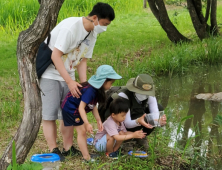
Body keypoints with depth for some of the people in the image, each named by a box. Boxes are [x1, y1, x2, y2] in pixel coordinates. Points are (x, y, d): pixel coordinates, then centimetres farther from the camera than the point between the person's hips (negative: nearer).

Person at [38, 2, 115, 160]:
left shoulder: (92, 34, 2)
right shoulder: (70, 26, -25)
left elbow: (82, 61, 5)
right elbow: (56, 55, -26)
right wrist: (70, 82, -27)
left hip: (68, 76, 8)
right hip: (49, 73, -8)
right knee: (49, 114, -7)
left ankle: (68, 148, 14)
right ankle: (53, 150, -4)